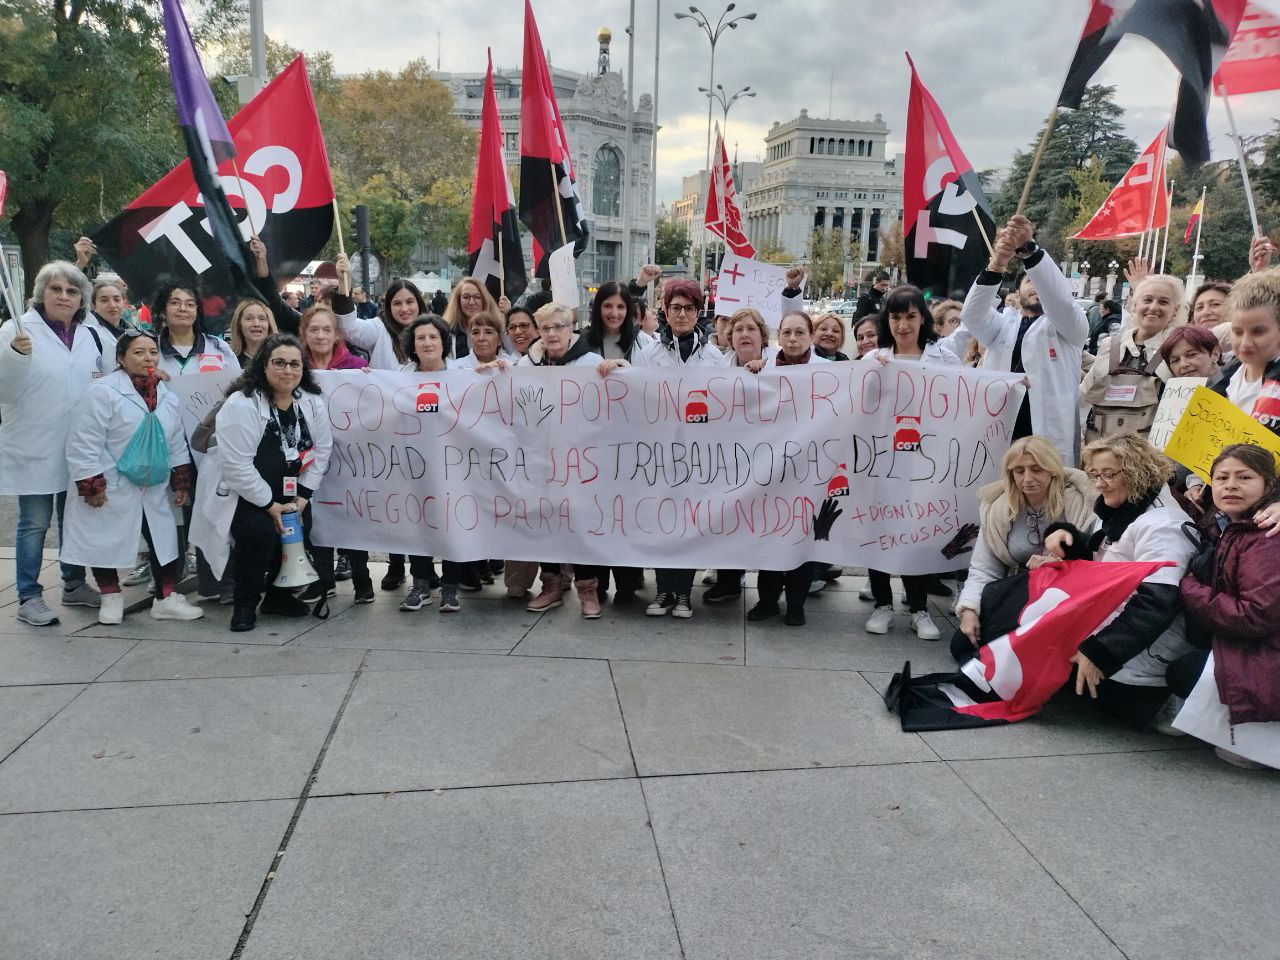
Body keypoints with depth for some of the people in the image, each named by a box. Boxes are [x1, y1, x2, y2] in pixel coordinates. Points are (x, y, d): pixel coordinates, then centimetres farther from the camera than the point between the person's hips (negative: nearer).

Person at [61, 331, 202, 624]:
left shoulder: (166, 395, 6)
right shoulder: (103, 392, -15)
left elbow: (176, 442, 14)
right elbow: (83, 443, -16)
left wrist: (181, 481, 10)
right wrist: (91, 487, -17)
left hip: (154, 488, 5)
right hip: (110, 488, -5)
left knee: (165, 538, 6)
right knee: (106, 541, 7)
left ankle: (166, 598, 18)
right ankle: (111, 597, 26)